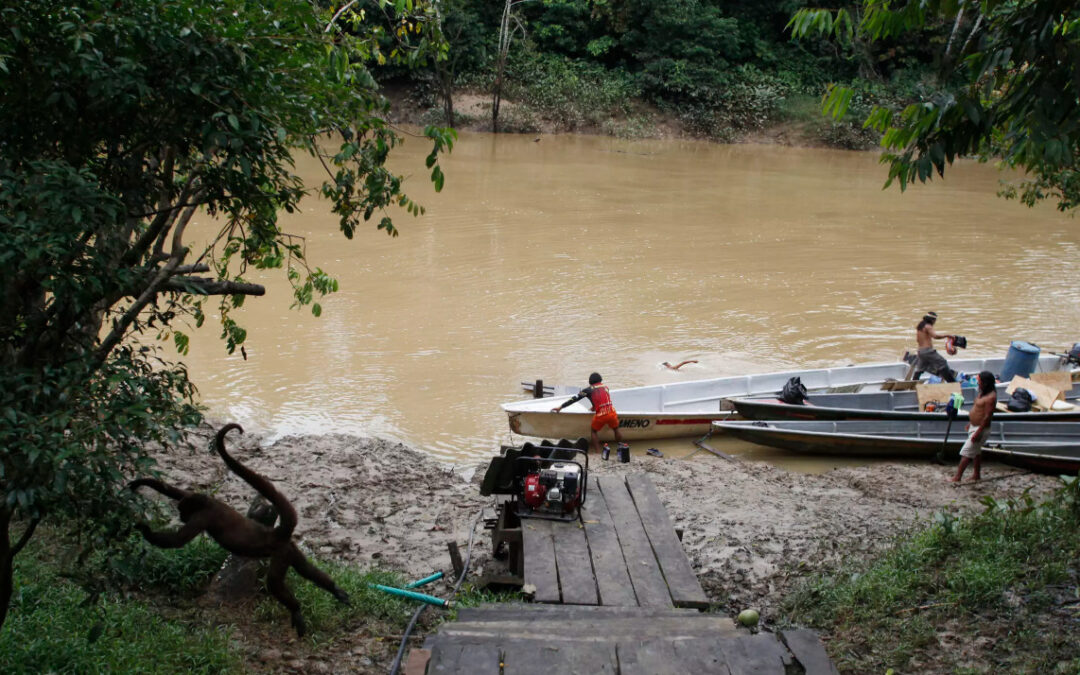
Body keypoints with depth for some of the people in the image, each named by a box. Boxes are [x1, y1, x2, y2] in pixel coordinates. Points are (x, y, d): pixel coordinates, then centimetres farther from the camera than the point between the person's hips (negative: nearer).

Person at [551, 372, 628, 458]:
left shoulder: (589, 390, 5)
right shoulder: (605, 386, 16)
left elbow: (574, 398, 5)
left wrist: (560, 407, 8)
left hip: (600, 415, -3)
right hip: (612, 412, 3)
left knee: (594, 431, 19)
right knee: (616, 429, 26)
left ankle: (597, 451, 12)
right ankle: (621, 447, 34)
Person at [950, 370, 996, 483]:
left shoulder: (990, 397, -24)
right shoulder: (983, 393, 7)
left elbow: (987, 416, -26)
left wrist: (978, 432, -26)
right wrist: (970, 424, 23)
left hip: (980, 429, -10)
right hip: (974, 427, 10)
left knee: (966, 452, -7)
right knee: (976, 451, 21)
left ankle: (957, 477, -2)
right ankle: (977, 474, 35)